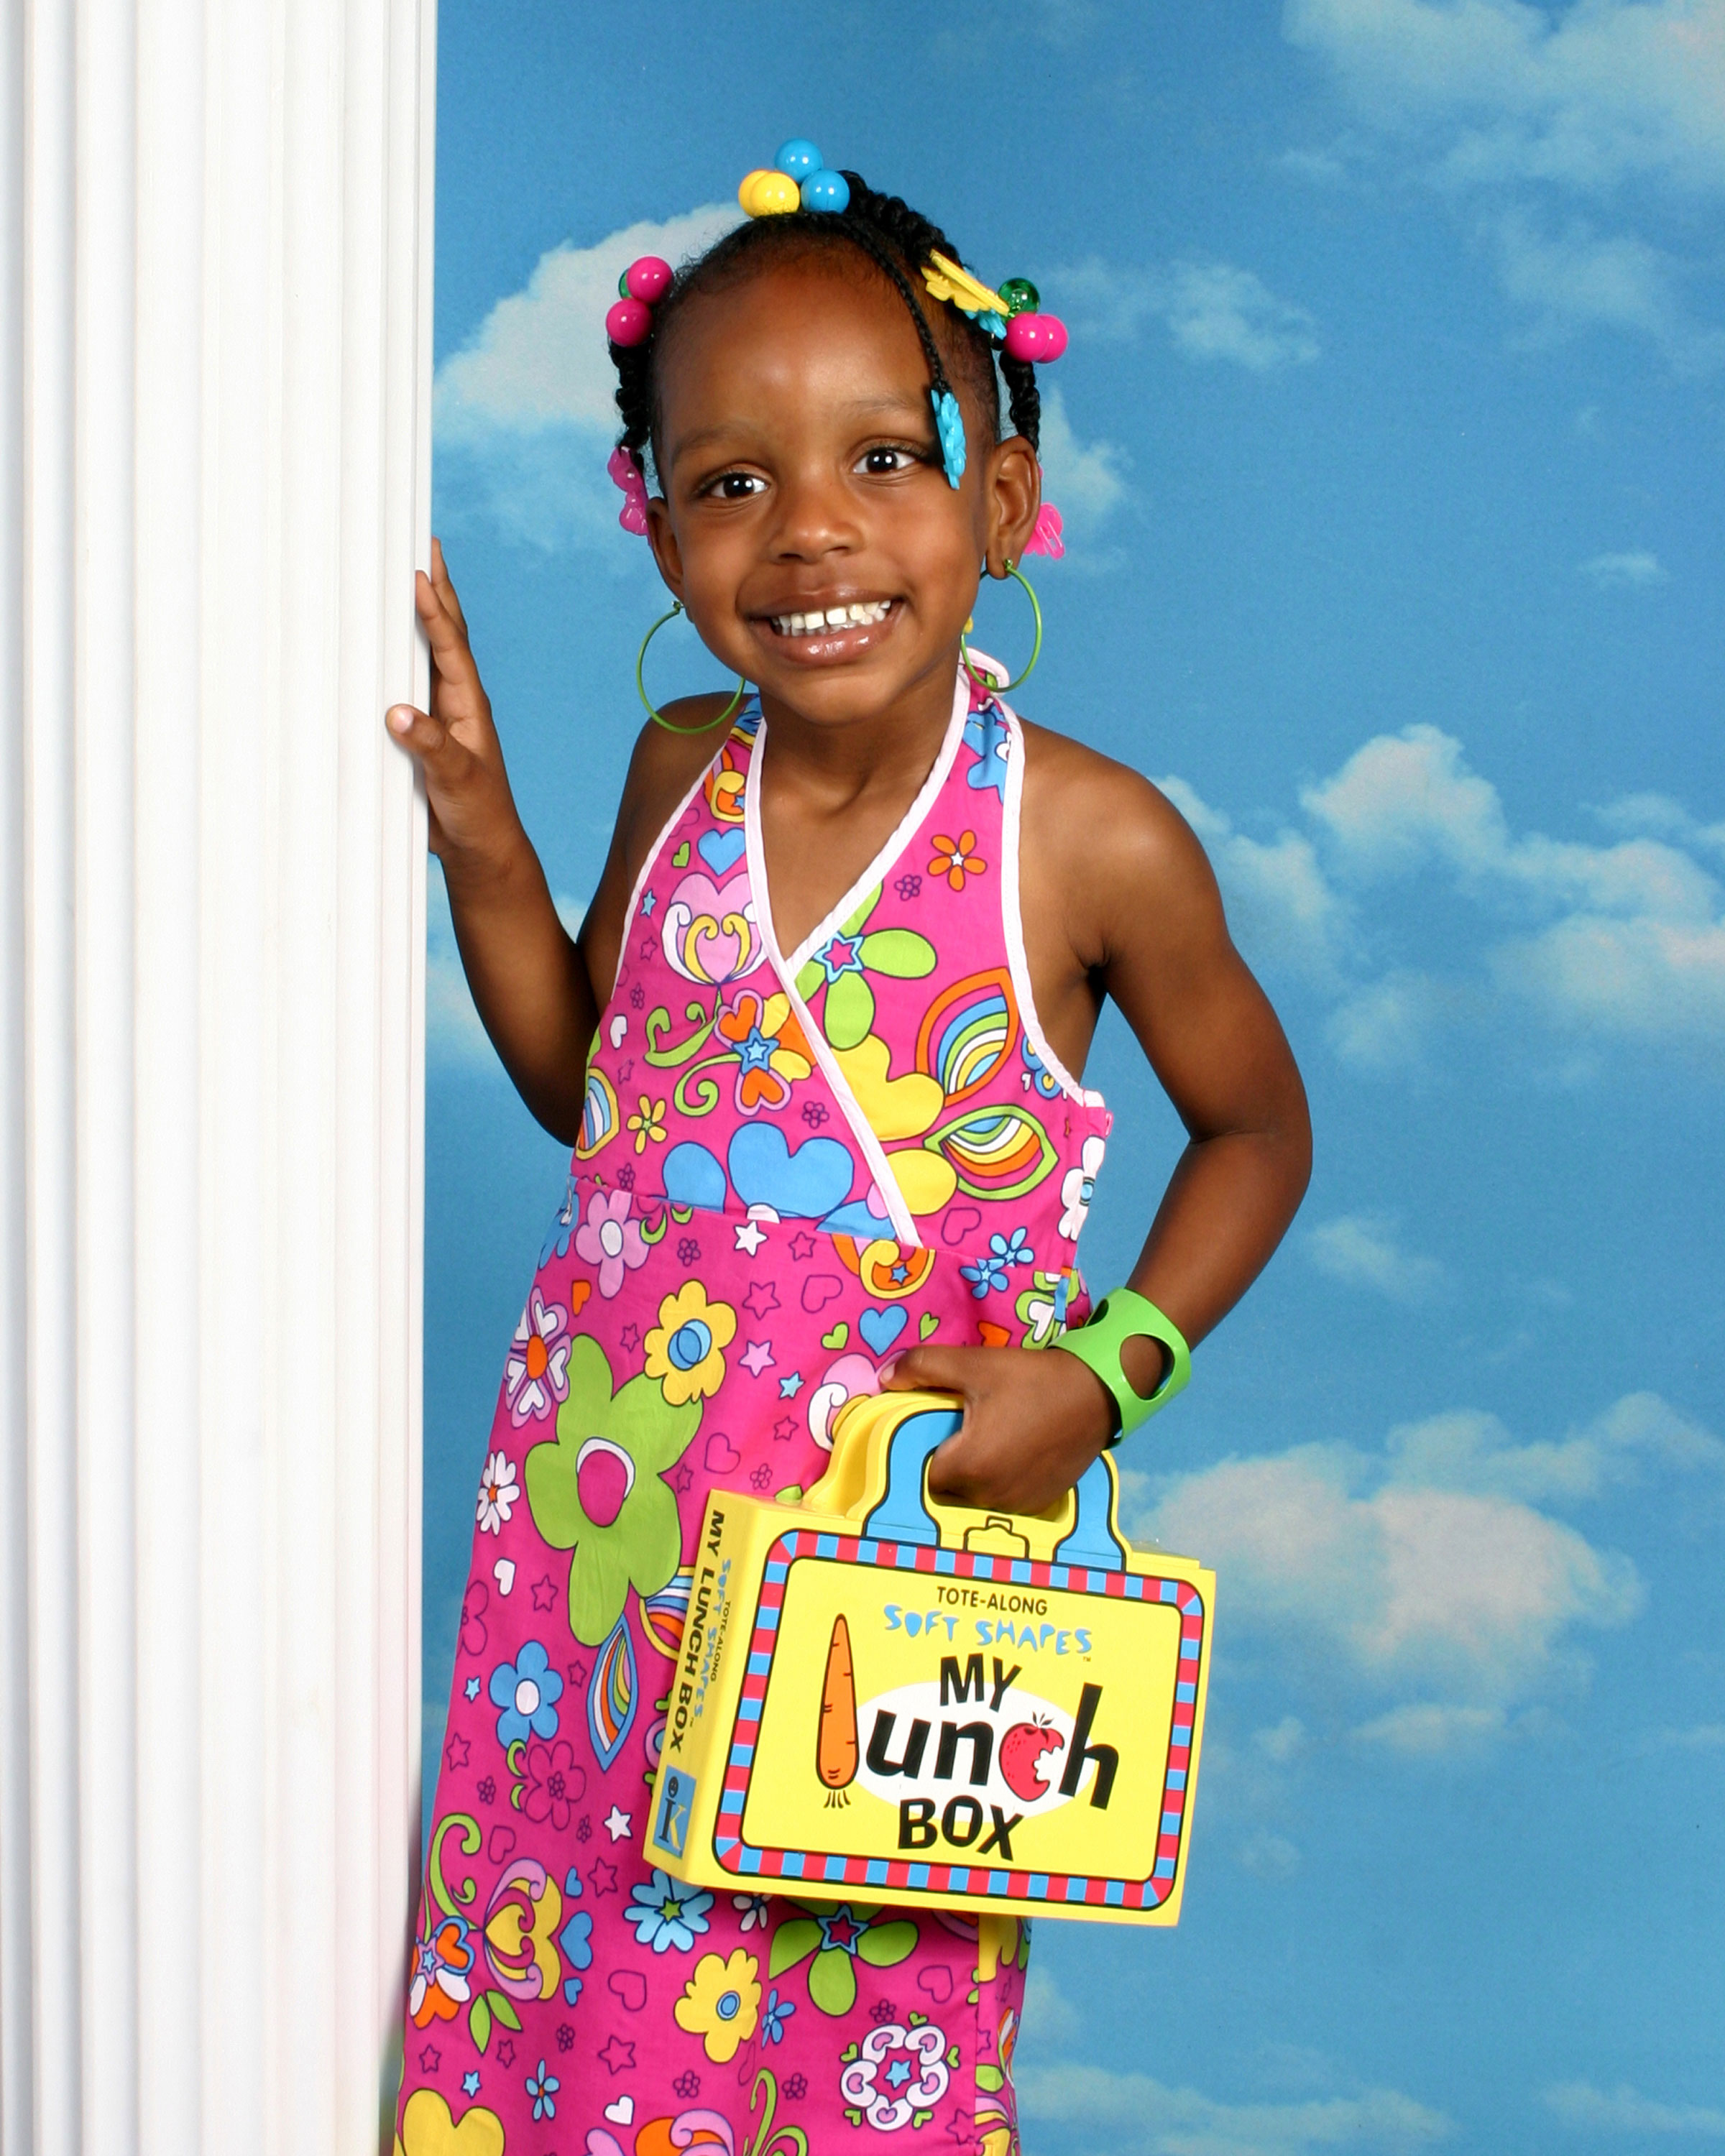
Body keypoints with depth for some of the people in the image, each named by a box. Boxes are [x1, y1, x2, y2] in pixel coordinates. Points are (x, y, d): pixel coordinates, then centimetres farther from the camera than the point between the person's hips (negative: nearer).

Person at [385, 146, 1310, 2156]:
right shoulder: (683, 771, -1)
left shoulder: (1092, 839, -14)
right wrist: (476, 831, 0)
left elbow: (1256, 1122, 1)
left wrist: (1104, 1375, -12)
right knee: (557, 1978, 16)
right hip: (606, 1509, 4)